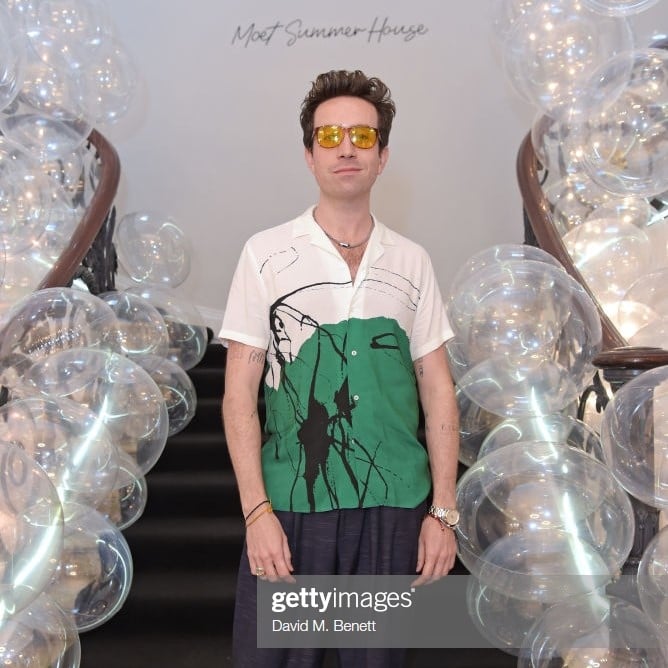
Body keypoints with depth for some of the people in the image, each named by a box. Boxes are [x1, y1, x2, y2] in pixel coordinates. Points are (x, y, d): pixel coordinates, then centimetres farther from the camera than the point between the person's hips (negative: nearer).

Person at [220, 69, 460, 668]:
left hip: (394, 506, 2)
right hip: (290, 504, -2)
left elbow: (437, 390, 7)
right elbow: (240, 391, -2)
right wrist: (256, 510, -10)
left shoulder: (412, 261, 6)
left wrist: (443, 511, 1)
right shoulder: (266, 254, 0)